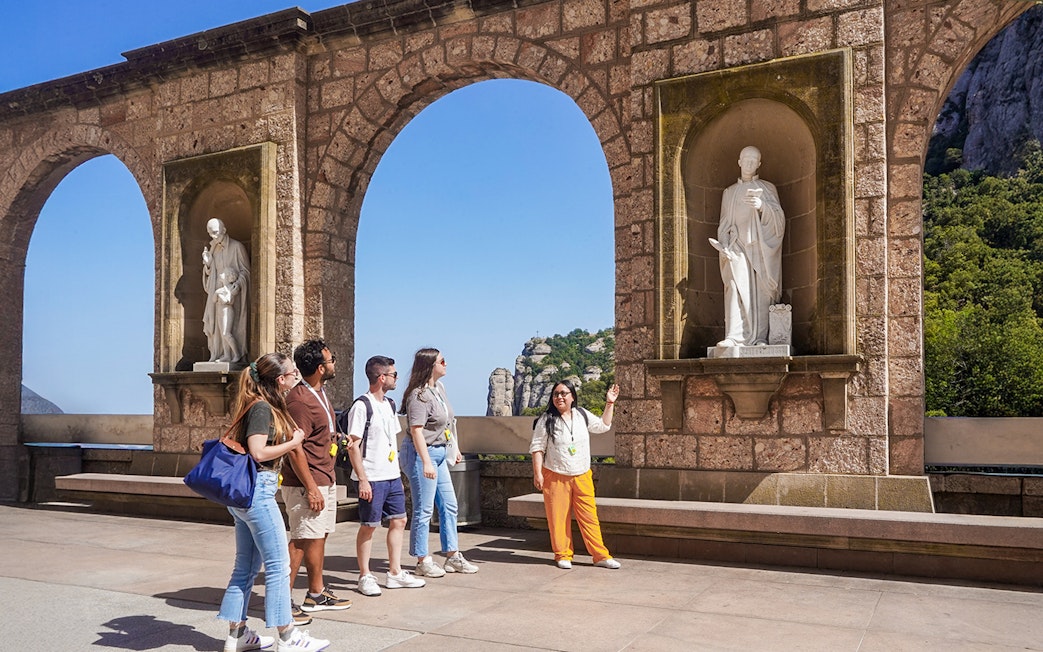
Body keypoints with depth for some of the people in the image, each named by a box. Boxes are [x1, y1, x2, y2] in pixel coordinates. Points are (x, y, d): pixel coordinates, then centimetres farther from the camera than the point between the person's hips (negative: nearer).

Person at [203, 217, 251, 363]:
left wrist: (235, 286, -19)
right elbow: (210, 273, 17)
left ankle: (235, 354, -7)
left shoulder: (237, 247, -5)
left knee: (226, 328, -12)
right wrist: (207, 262, -3)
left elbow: (245, 271, -6)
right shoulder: (213, 249, 13)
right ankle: (217, 354, 1)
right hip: (217, 292, 6)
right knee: (216, 324, 0)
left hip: (232, 294, -6)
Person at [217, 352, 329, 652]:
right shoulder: (262, 407, -14)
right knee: (278, 564, -3)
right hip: (257, 491, -10)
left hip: (244, 492, 10)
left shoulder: (265, 406, 14)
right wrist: (293, 442, -11)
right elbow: (258, 452, -22)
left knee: (247, 566, 14)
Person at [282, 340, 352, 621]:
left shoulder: (320, 393, 12)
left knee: (320, 536, 15)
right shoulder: (299, 400, -20)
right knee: (302, 540, -5)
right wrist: (311, 488, -22)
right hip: (306, 484, -10)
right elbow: (294, 450, -22)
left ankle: (316, 594, 26)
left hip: (326, 479, 10)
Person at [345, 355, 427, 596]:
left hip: (392, 476, 8)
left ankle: (395, 573, 21)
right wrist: (362, 480, -17)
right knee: (368, 526, 1)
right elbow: (353, 446, -14)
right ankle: (365, 577, 14)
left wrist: (398, 475, 18)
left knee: (398, 521, 11)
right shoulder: (362, 406, -13)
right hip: (372, 479, -8)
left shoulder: (389, 405, 13)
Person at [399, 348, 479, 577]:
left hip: (440, 453, 10)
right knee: (424, 510, -1)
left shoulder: (439, 387, 9)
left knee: (449, 505, 13)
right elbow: (416, 431, -23)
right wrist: (426, 463, -28)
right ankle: (423, 561, 11)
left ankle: (453, 557, 23)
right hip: (422, 453, -10)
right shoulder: (419, 395, -18)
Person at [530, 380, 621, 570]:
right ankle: (563, 555, 16)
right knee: (559, 517, 2)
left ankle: (601, 555, 8)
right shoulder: (546, 420, -4)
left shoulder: (582, 415, 8)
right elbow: (537, 447, -4)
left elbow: (603, 426, 21)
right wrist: (537, 473, -11)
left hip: (582, 476, 3)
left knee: (589, 516, 2)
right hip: (555, 478, -3)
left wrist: (609, 404, 16)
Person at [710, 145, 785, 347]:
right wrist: (724, 248, -3)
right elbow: (724, 224, 14)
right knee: (736, 290, -16)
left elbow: (778, 218, 0)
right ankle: (734, 337, -24)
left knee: (762, 293, -7)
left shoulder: (767, 189, 12)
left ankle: (761, 338, -5)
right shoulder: (729, 192, 18)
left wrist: (762, 206, -19)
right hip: (737, 248, 1)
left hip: (762, 248, 0)